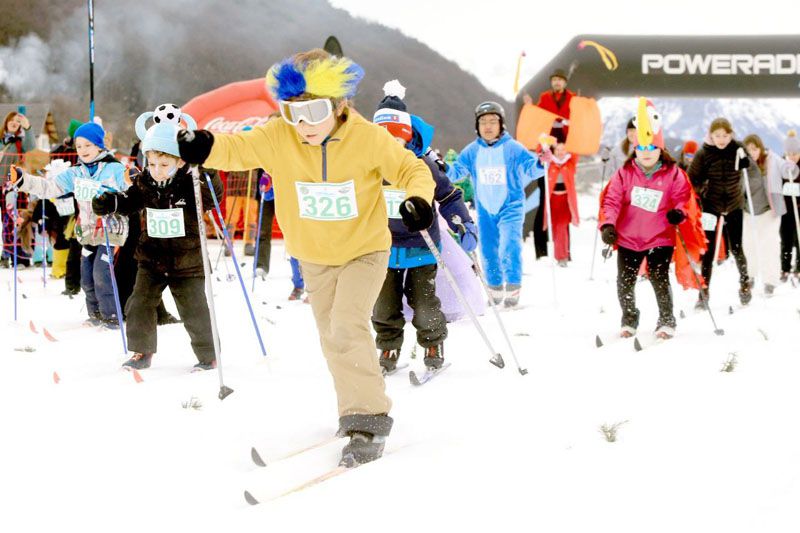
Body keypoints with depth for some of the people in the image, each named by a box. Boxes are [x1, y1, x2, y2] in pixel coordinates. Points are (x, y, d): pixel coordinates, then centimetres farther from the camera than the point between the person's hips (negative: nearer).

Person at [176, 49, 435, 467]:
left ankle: (368, 420, -13)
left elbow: (412, 169, -12)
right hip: (315, 257, 4)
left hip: (364, 249, -4)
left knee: (346, 328, -21)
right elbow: (237, 149, -16)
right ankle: (358, 409, 33)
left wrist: (419, 197, -33)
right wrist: (205, 147, -39)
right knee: (332, 338, 14)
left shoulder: (369, 138, -22)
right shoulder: (277, 138, -17)